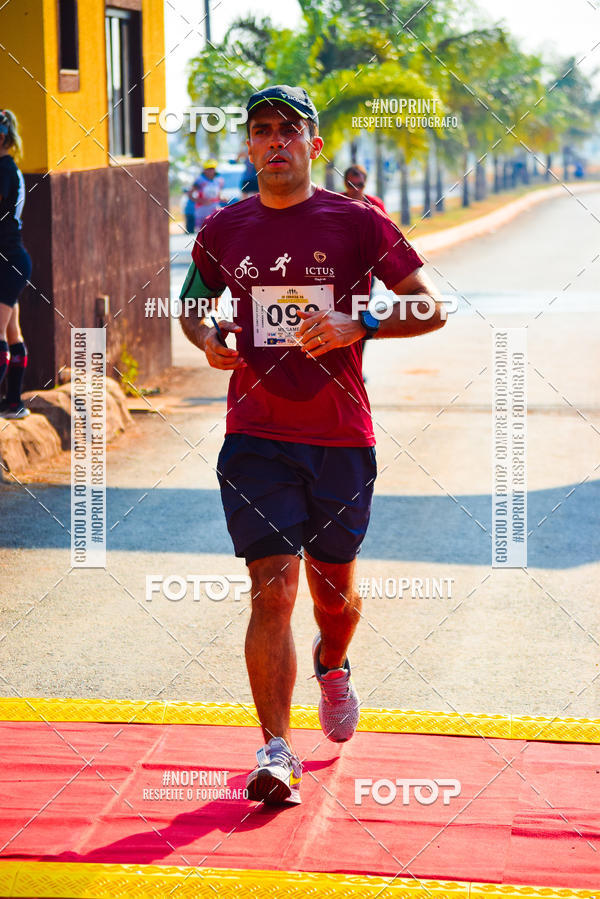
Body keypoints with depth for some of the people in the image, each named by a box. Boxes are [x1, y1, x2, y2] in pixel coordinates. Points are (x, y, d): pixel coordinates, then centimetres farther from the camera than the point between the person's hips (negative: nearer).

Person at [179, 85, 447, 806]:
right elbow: (192, 302, 22)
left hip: (341, 437, 0)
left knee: (333, 586, 13)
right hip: (256, 439, 0)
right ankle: (276, 753, -10)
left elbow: (431, 307, 0)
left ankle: (332, 666, 48)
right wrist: (207, 339, 0)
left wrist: (357, 327, -15)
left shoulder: (357, 222, -2)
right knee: (272, 589, -11)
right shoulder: (223, 230, 5)